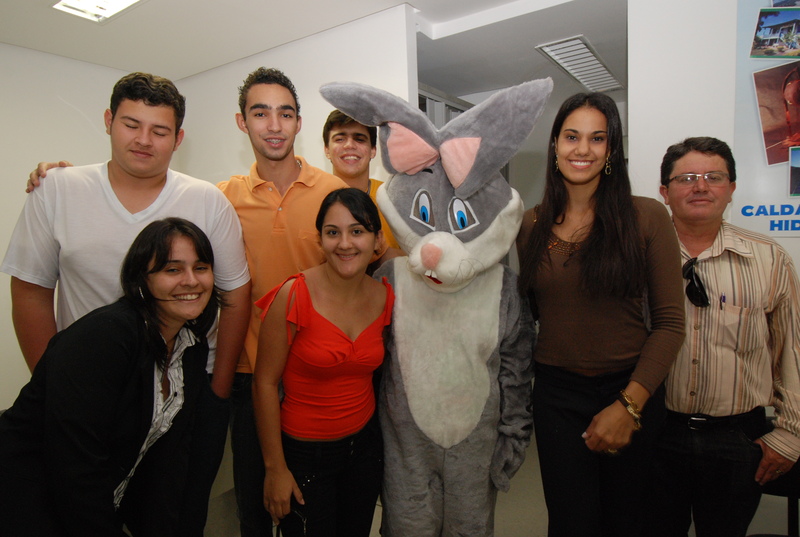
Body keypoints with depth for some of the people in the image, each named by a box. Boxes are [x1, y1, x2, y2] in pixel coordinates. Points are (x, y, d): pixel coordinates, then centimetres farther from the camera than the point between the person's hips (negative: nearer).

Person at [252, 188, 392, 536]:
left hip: (365, 444, 5)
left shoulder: (383, 296, -4)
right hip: (305, 452, -4)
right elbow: (265, 383, -14)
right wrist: (275, 468, -10)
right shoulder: (294, 295, -19)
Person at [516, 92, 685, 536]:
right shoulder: (530, 225, 0)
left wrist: (629, 404, -13)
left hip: (631, 391, 0)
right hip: (556, 395, 1)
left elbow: (670, 322, -7)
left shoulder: (646, 217, -7)